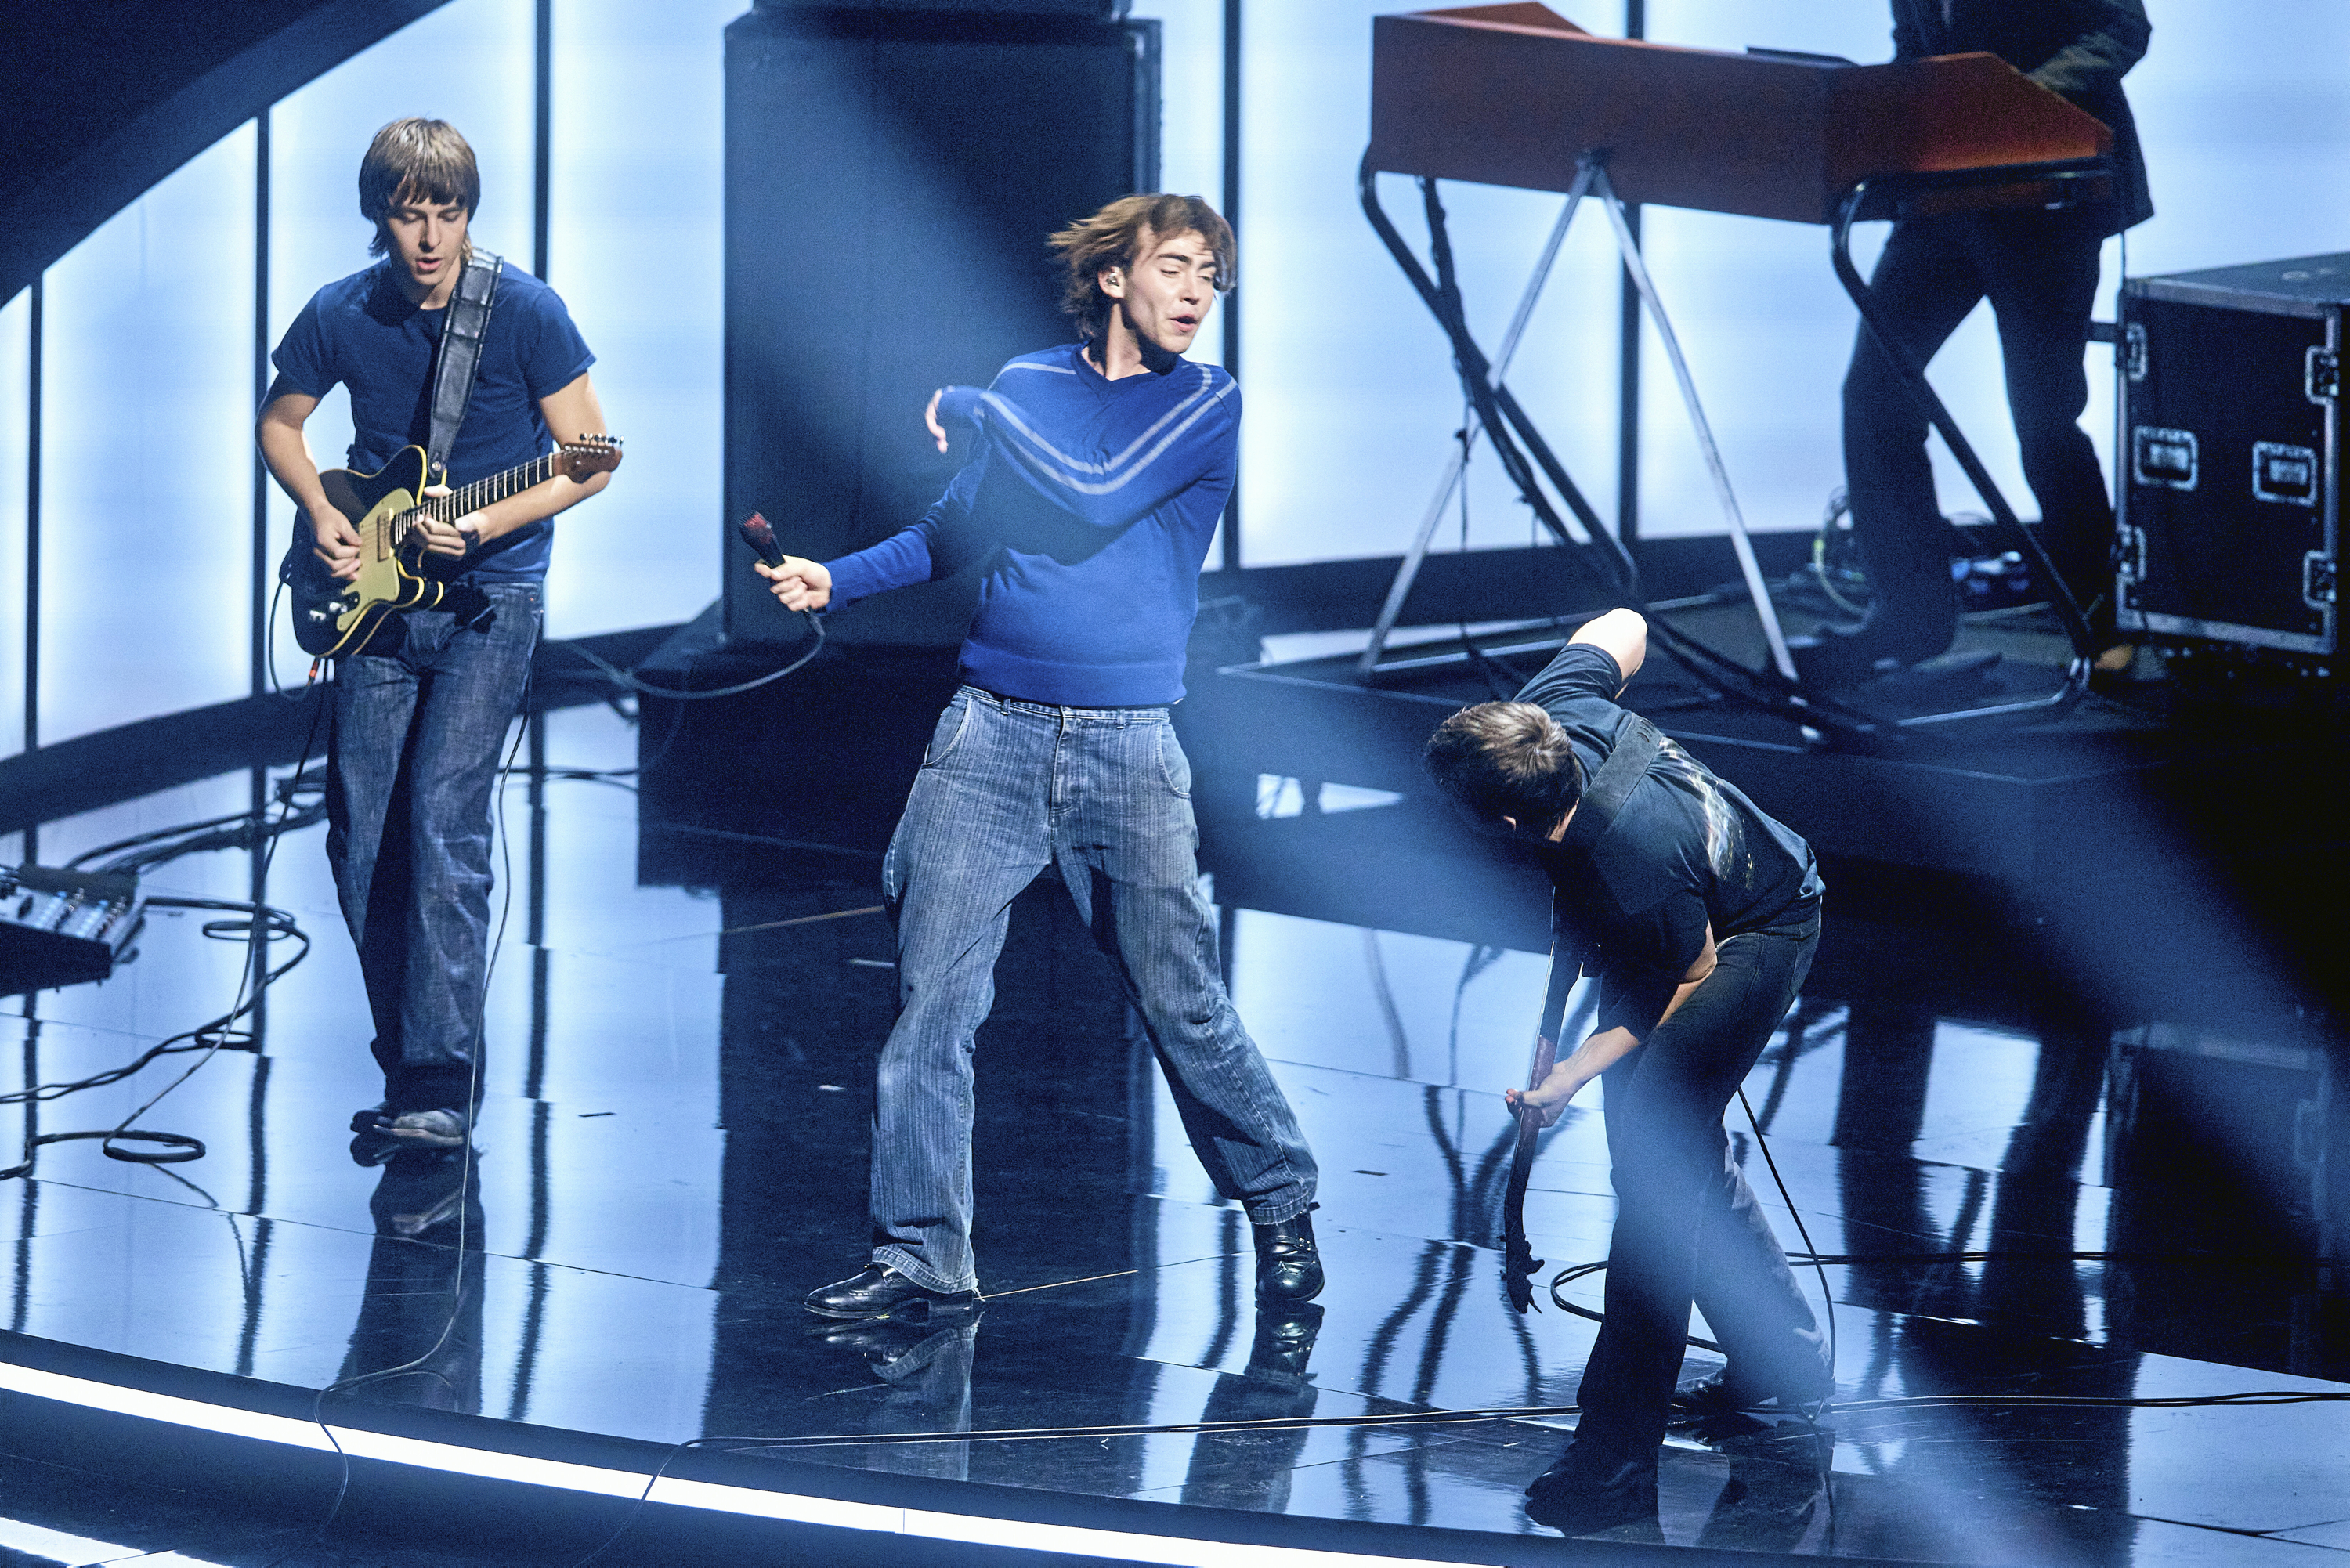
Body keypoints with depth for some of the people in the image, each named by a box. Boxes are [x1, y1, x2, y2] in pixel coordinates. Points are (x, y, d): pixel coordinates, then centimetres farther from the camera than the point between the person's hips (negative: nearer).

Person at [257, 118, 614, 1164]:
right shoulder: (339, 318, -1)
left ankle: (441, 1089, -19)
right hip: (377, 597, 4)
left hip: (489, 598, -4)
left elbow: (589, 459, -7)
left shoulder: (524, 313, -11)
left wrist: (482, 525, -20)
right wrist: (321, 516, -2)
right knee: (360, 846, 2)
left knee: (443, 822, -17)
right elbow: (279, 422, 16)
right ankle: (411, 1069, 16)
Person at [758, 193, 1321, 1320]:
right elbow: (960, 530, 19)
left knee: (1181, 1003, 1)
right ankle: (921, 1255, 1)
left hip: (1128, 748, -3)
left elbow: (1094, 501, -14)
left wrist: (973, 411, -3)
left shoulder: (1212, 409, 0)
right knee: (930, 996, -4)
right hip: (991, 730, 3)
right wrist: (836, 581, 6)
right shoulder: (1028, 383, 11)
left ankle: (1282, 1208, 21)